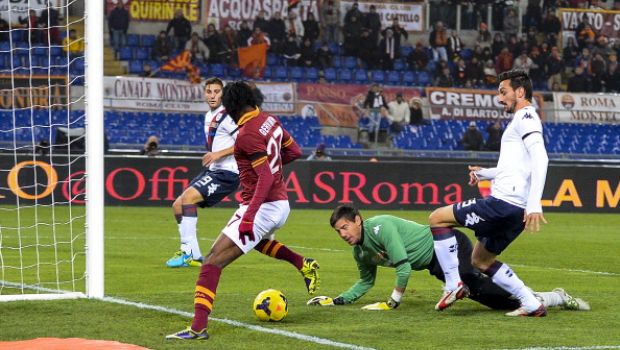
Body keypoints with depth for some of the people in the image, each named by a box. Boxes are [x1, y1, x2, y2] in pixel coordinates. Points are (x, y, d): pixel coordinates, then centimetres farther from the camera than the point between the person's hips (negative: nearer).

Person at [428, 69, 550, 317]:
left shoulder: (525, 116, -7)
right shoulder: (523, 120, 24)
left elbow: (540, 159, -21)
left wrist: (534, 204, -30)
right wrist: (486, 173, 38)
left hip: (504, 202, -10)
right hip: (517, 211, 10)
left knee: (437, 218, -3)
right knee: (481, 261, 20)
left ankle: (454, 285, -7)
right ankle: (532, 305, 11)